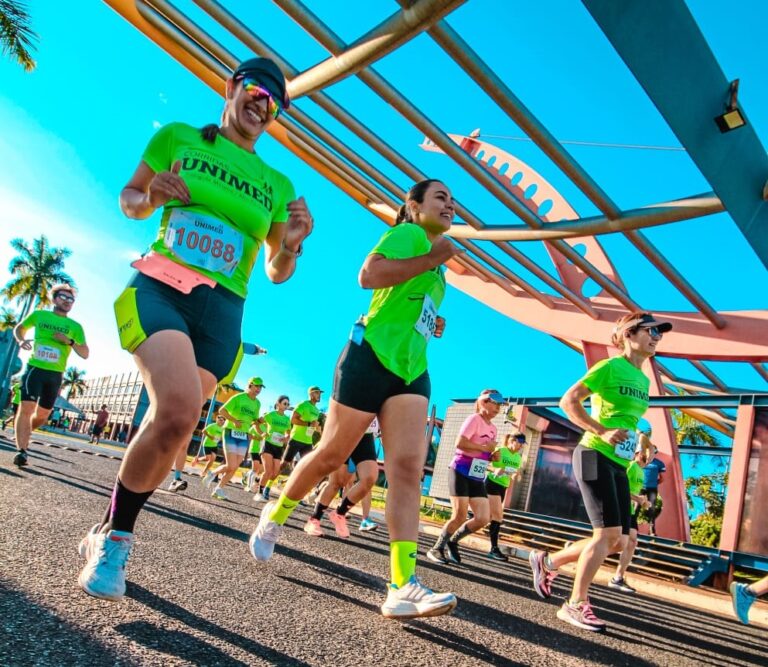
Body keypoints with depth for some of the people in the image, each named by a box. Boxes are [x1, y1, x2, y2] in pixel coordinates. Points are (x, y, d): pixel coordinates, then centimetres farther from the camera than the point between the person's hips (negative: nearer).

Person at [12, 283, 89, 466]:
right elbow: (19, 328, 23)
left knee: (42, 415, 10)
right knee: (27, 407, -17)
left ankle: (22, 434, 38)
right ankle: (21, 450, -15)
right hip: (35, 368, -2)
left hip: (55, 374, 2)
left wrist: (70, 342, -15)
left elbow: (85, 354, 2)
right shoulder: (38, 315, 6)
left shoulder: (75, 327, 6)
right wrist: (21, 341, 1)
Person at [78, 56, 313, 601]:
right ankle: (115, 532, -1)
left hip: (221, 311, 3)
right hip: (160, 286, -3)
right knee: (179, 411, -26)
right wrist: (149, 197, -5)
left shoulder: (277, 185, 15)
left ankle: (113, 535, 24)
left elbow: (276, 273, 15)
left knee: (172, 425, -2)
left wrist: (292, 246, -7)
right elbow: (129, 199, 18)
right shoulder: (177, 137, 11)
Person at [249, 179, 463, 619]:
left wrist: (431, 326, 16)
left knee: (408, 469, -9)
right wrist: (434, 257, -15)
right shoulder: (407, 234, -2)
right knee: (330, 457, 3)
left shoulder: (434, 268, 23)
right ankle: (274, 516, 30)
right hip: (371, 358, -7)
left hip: (411, 371, 8)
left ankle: (403, 587, -15)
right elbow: (370, 275, -22)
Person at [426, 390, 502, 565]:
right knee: (459, 517, -10)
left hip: (477, 478, 8)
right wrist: (484, 448, -18)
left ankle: (452, 542, 17)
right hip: (461, 473, -8)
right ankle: (436, 549, 10)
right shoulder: (474, 419, -10)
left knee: (483, 519, -3)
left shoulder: (493, 428, 14)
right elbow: (460, 443, -23)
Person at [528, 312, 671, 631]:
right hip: (595, 457, -8)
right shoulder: (610, 366, -7)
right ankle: (576, 604, -1)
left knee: (618, 541, 6)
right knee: (608, 533, -14)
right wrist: (602, 433, -20)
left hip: (619, 466, 8)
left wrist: (640, 442, 10)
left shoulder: (643, 380, 16)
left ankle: (547, 561, 23)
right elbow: (568, 401, -13)